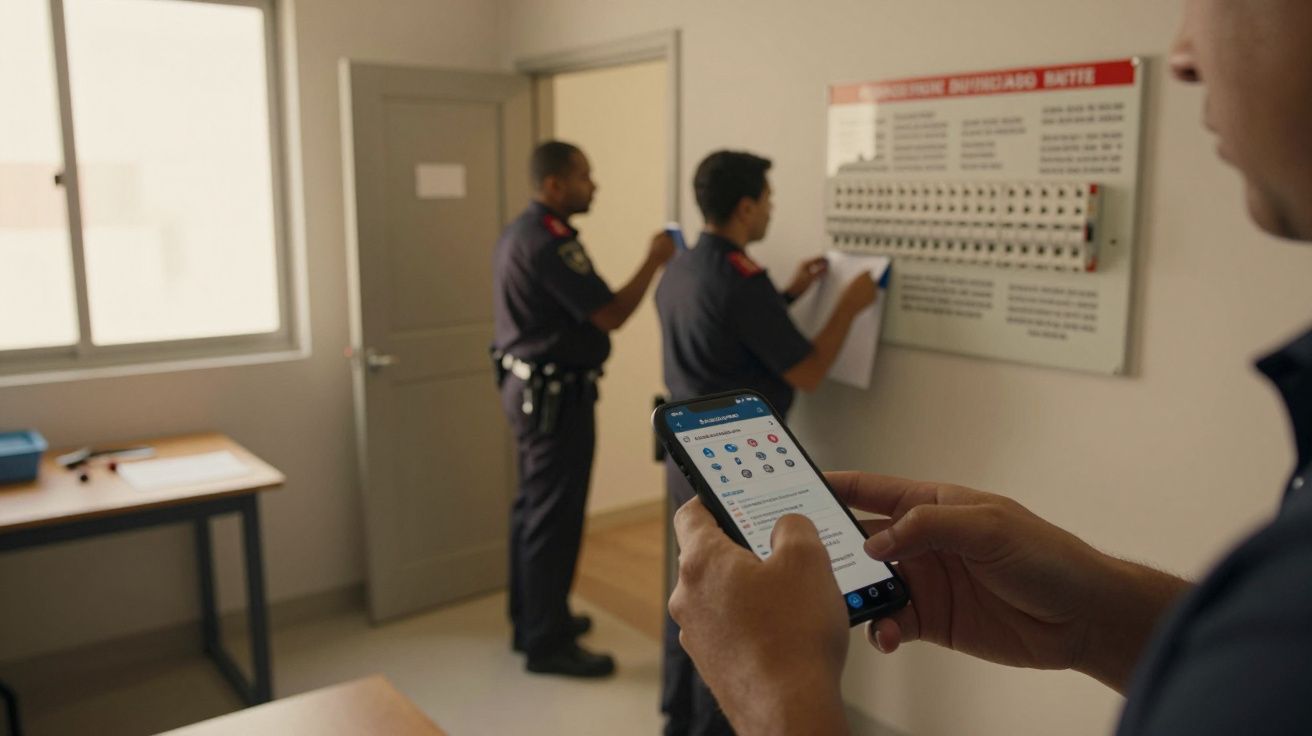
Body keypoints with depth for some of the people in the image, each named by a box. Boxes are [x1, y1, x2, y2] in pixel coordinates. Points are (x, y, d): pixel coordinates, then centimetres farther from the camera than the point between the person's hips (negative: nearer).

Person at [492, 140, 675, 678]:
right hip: (555, 394, -11)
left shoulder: (521, 232, 12)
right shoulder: (550, 243, -22)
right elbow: (610, 315, -23)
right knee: (555, 517, -2)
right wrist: (655, 261, -14)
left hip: (528, 385, 11)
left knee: (533, 507, 18)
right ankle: (548, 643, 9)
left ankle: (531, 618, 31)